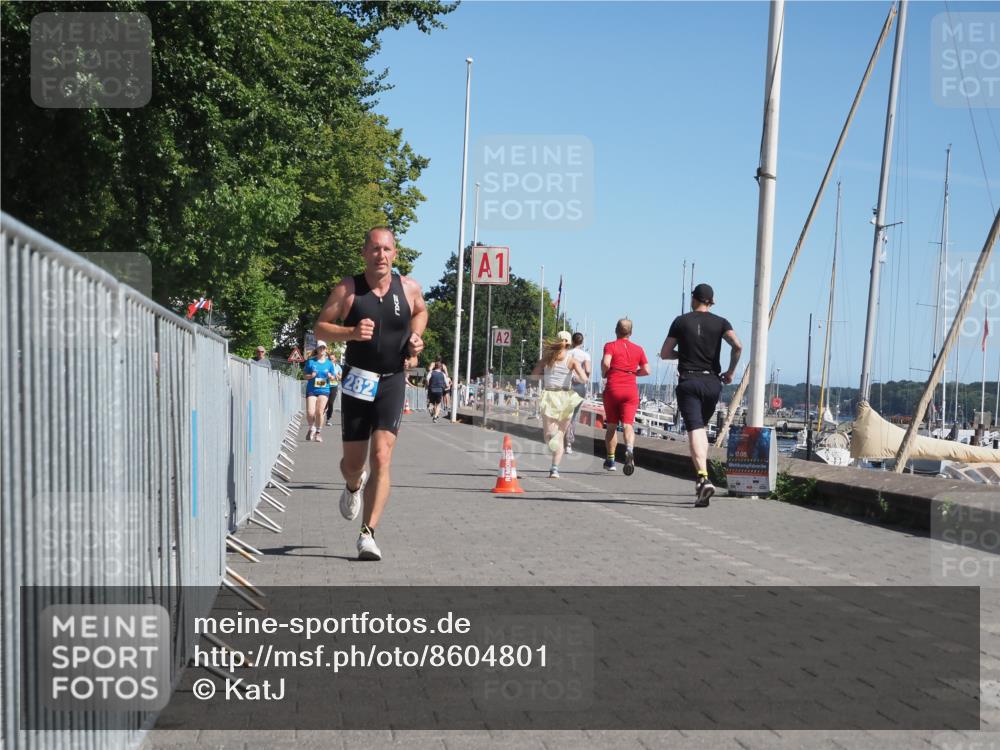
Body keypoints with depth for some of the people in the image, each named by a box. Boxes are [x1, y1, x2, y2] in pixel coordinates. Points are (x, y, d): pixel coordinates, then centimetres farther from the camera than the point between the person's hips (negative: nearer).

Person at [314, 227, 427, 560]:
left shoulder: (409, 288, 0)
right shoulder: (347, 289, -5)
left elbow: (420, 311, 22)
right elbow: (320, 326, -2)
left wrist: (416, 336, 2)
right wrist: (350, 332, -20)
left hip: (392, 382, 0)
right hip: (357, 381, 0)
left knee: (381, 458, -13)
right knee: (353, 462, 10)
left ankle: (368, 534, -10)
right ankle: (353, 486, 48)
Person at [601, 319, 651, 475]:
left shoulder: (610, 346, 0)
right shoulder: (638, 349, 9)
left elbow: (606, 363, -18)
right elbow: (646, 370, 6)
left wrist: (603, 374, 1)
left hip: (612, 389, -1)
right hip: (631, 390, 1)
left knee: (611, 426, 10)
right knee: (628, 424, -4)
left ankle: (610, 460, 16)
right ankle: (629, 449, -33)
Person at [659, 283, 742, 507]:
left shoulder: (681, 321, 4)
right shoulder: (720, 323, 5)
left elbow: (665, 353, 5)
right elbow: (737, 346, -11)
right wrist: (730, 371, 1)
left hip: (688, 381, -2)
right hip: (712, 382, 2)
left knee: (694, 430, -11)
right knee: (701, 426, 22)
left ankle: (703, 478, -28)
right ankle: (702, 473, 16)